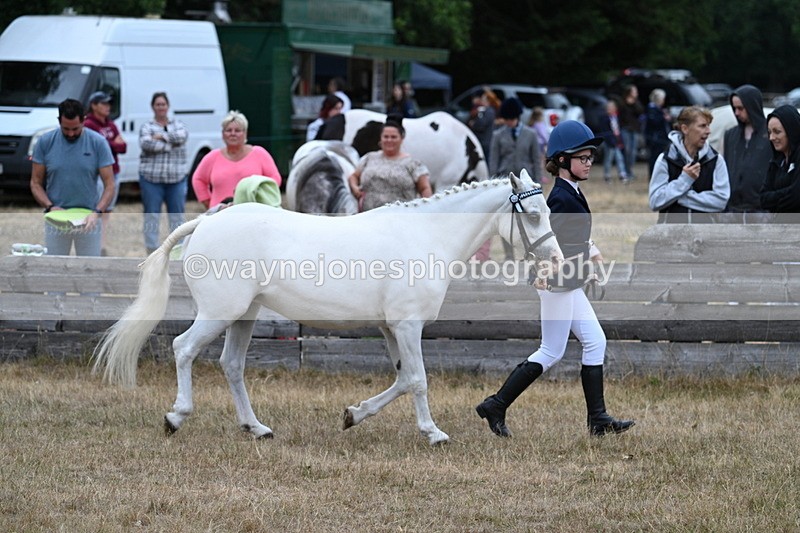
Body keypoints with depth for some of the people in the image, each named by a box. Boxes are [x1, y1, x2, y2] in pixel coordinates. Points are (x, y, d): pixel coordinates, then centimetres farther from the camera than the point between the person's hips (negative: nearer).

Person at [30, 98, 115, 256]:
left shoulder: (98, 143, -6)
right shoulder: (45, 142, -3)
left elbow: (109, 185, -6)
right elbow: (36, 183, 2)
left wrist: (97, 212, -22)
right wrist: (50, 207, -16)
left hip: (89, 219, -1)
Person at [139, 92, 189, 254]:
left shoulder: (178, 125, 12)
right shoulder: (146, 127, 6)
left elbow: (182, 137, -10)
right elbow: (146, 144, -14)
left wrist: (161, 136, -10)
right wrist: (169, 144, -12)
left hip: (176, 179, 2)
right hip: (151, 179, -1)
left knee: (177, 216, 3)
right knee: (152, 216, -1)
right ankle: (151, 251, 4)